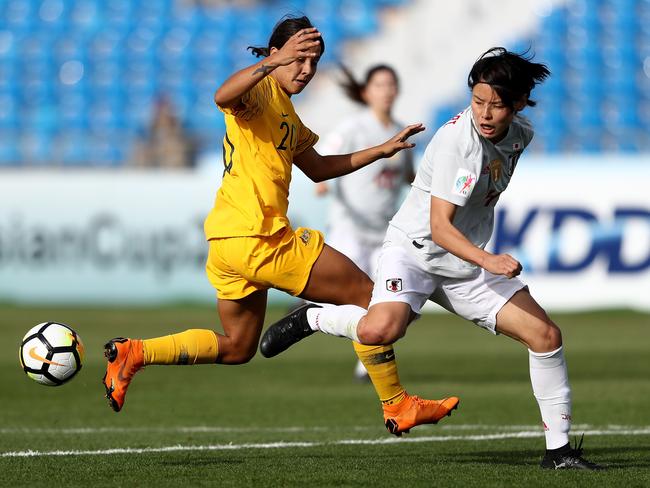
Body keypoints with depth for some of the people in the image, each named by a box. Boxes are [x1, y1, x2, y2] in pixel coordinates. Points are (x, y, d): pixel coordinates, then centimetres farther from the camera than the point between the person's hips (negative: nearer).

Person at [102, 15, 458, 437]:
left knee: (237, 348, 19)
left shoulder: (286, 112, 22)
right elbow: (224, 96, -32)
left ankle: (133, 354, 8)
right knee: (369, 296, -2)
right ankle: (398, 407, 3)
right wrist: (277, 62, -46)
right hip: (257, 239, -10)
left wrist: (381, 151, 27)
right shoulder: (260, 91, -8)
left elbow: (317, 168, 32)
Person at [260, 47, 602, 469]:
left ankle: (559, 449, 10)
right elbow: (439, 228, -28)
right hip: (415, 249, -7)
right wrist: (489, 261, -42)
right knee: (381, 330, -35)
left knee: (546, 335, -2)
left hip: (470, 262, 7)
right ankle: (310, 319, -3)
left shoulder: (521, 134, 0)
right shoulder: (456, 140, -24)